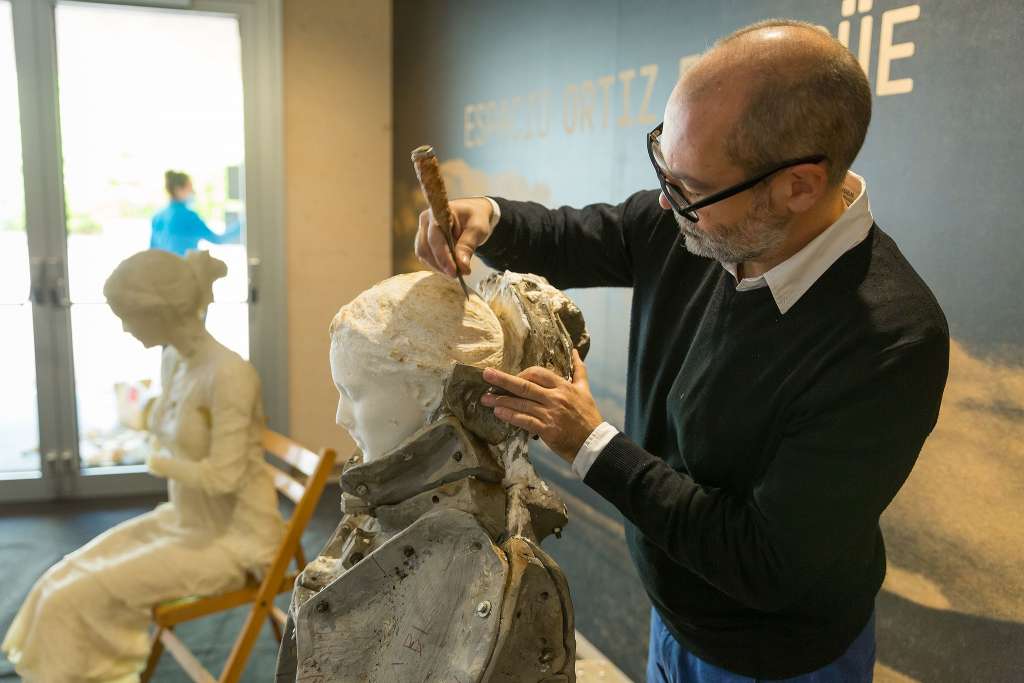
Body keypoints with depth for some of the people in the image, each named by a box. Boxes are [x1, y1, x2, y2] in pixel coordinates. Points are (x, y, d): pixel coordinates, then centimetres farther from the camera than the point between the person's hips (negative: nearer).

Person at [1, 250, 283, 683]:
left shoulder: (229, 374, -26)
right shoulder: (172, 358, 1)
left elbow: (222, 476, -24)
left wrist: (159, 462, -9)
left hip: (233, 541, -8)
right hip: (185, 522, 8)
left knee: (76, 599, -8)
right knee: (64, 580, 1)